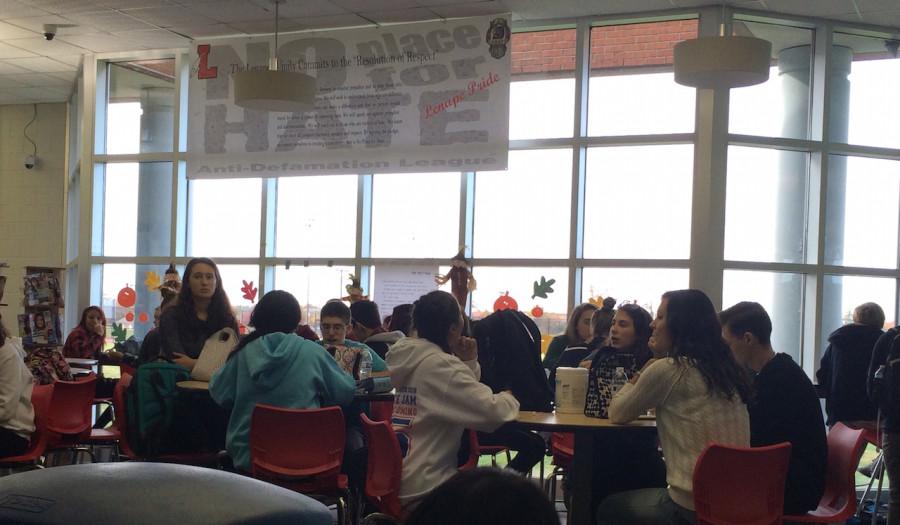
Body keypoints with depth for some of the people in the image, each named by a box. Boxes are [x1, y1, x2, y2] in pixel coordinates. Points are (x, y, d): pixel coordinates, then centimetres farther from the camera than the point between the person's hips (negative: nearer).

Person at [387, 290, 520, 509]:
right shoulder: (440, 366, -18)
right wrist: (509, 399, -3)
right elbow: (493, 412, -24)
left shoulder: (403, 356, 8)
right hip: (422, 488, -9)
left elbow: (464, 395, 17)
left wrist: (469, 363, 1)